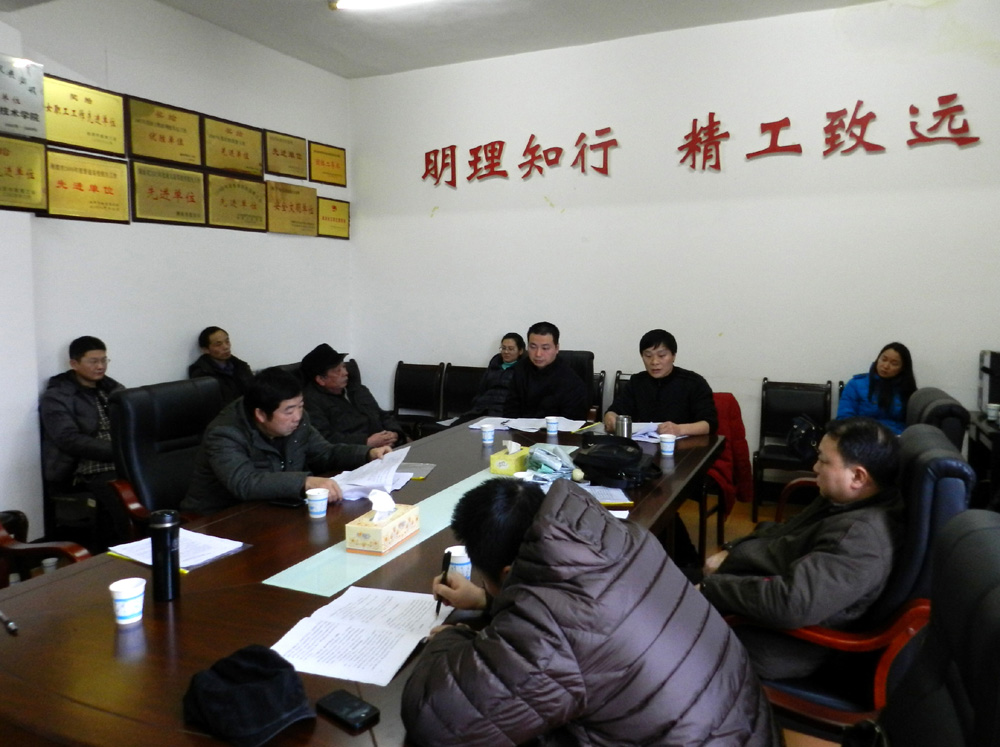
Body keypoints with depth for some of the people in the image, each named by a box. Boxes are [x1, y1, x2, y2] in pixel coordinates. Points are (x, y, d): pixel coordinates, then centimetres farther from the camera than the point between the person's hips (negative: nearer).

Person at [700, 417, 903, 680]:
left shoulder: (861, 536, -31)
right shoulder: (846, 500, 0)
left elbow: (792, 603, -39)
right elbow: (786, 534, 15)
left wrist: (710, 588, -28)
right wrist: (730, 551, 3)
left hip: (789, 641, -9)